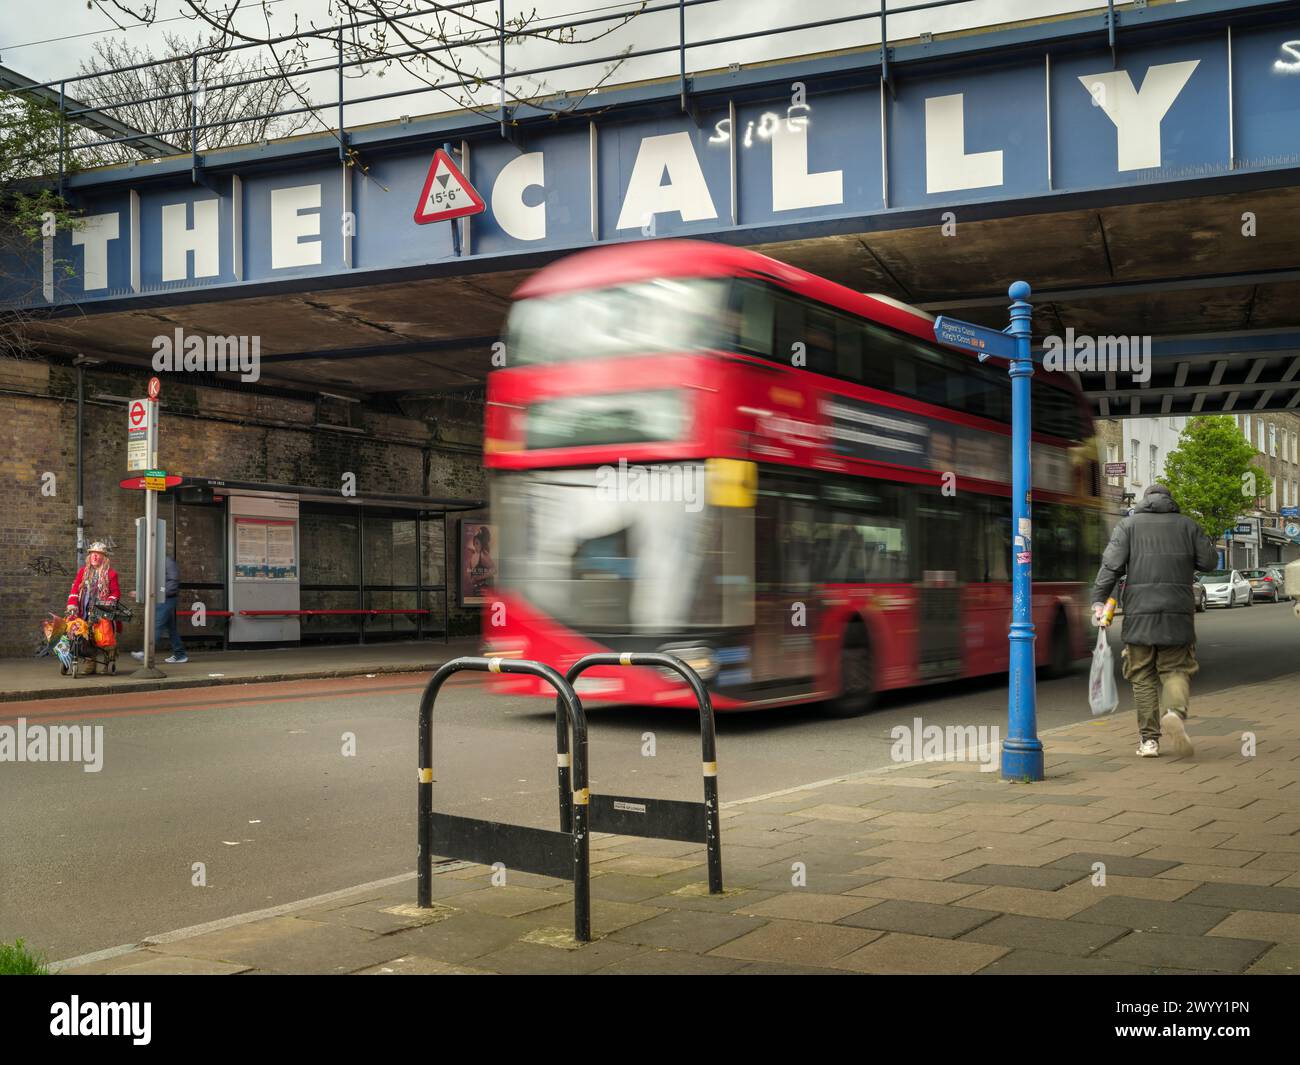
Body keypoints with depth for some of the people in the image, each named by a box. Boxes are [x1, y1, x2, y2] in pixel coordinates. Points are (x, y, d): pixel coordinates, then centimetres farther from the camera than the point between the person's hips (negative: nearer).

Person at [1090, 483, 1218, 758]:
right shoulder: (1186, 524, 11)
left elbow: (1111, 564, -6)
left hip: (1139, 613, 0)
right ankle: (1176, 712, -22)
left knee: (1143, 677, 7)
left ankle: (1149, 739, 6)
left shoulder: (1128, 525, 7)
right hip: (1177, 613, 0)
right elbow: (1210, 560, 7)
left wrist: (1098, 601, -10)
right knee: (1176, 669, 8)